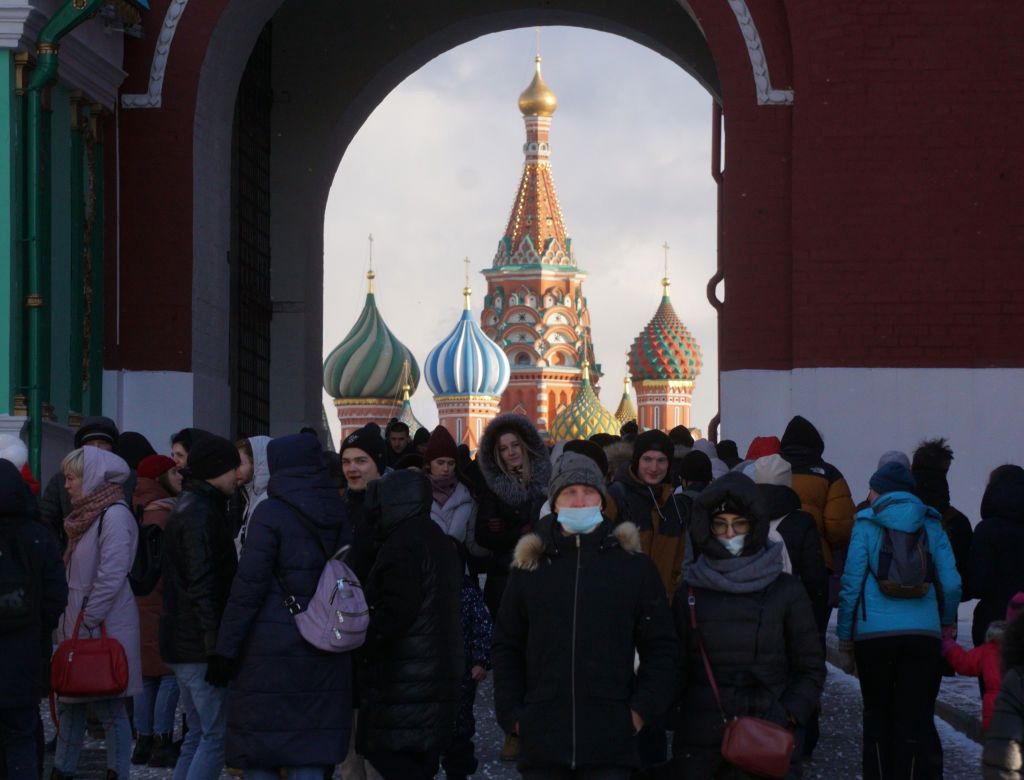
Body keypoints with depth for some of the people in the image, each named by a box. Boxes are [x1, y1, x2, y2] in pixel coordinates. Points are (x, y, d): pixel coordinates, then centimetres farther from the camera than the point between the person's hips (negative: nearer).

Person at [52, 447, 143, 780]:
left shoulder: (115, 516, -14)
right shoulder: (87, 515, 14)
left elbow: (111, 577, -19)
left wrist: (86, 624, -17)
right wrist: (66, 625, 14)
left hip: (105, 628, -9)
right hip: (78, 626, 9)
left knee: (109, 709, -3)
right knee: (69, 704, 13)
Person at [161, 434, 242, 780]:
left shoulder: (188, 508, 18)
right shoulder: (201, 512, -14)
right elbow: (203, 586, -20)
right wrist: (217, 649, -21)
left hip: (181, 644, 10)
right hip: (200, 646, -10)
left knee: (199, 734, 15)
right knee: (216, 735, -9)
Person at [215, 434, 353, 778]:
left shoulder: (270, 514, -8)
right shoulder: (338, 515, 9)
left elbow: (249, 585, -11)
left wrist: (226, 648, -6)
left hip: (270, 651, -5)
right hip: (326, 657, 5)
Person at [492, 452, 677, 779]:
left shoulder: (633, 564, 5)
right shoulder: (530, 565, 8)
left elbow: (660, 645, 7)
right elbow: (506, 647, 13)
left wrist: (642, 709, -2)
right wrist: (512, 714, 3)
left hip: (611, 741, -1)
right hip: (542, 739, 1)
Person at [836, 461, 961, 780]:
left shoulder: (867, 524, 3)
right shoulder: (931, 525, 9)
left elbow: (852, 583, 0)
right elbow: (951, 583, 7)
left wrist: (845, 634, 8)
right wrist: (948, 622, 24)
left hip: (874, 633, -1)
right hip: (924, 633, 1)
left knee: (878, 716, 11)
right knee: (918, 719, 0)